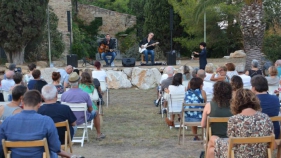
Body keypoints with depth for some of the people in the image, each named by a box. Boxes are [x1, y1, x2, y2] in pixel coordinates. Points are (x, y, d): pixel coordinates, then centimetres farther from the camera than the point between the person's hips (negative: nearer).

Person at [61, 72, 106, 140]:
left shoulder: (64, 95, -18)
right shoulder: (85, 94, -22)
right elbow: (90, 109, -9)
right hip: (82, 119, -2)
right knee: (95, 113, 28)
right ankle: (99, 134, 39)